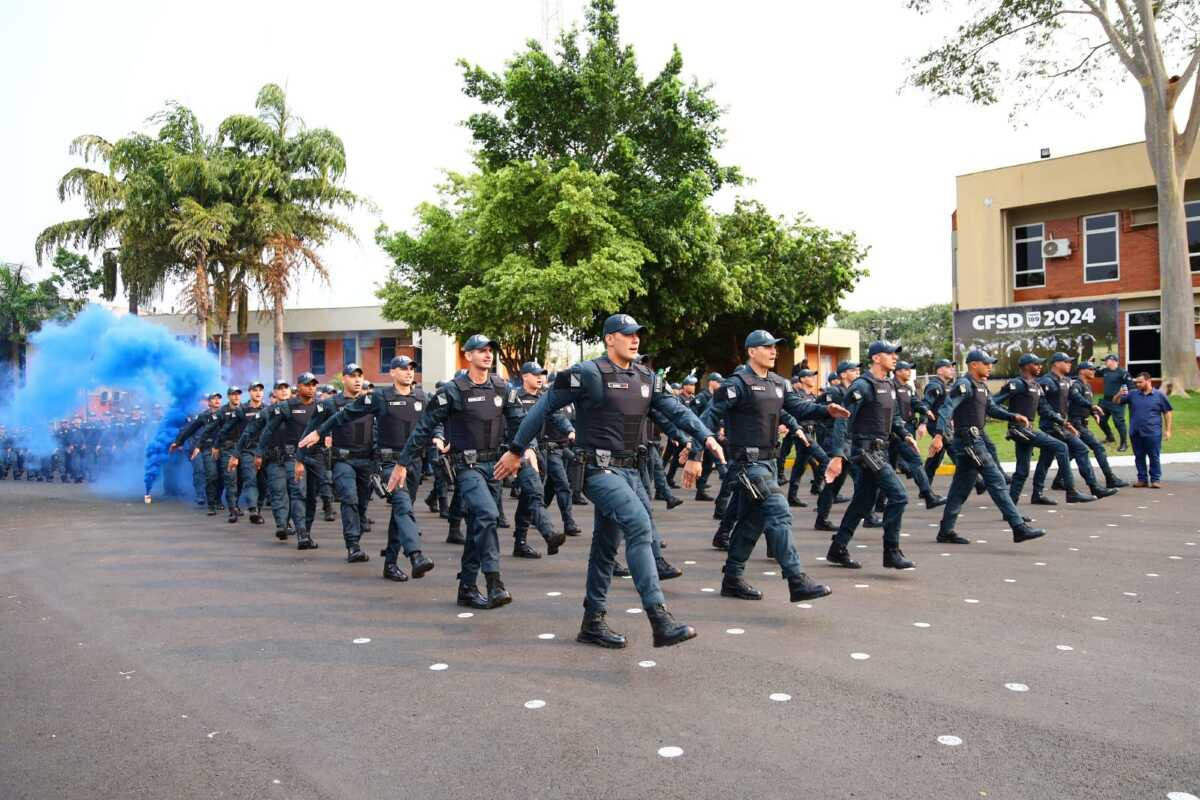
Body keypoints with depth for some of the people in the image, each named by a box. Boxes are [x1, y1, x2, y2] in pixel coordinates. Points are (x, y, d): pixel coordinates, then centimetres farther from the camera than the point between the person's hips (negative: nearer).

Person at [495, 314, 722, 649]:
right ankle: (660, 620, -24)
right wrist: (516, 450, -4)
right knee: (639, 526, -23)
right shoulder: (589, 373, -10)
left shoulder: (647, 379, 11)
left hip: (629, 471, 8)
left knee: (606, 546, 13)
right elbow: (544, 406, -6)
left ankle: (592, 623, 24)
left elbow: (677, 411, 11)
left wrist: (707, 437, -6)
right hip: (599, 470, -8)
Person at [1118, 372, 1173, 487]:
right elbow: (1117, 402, 9)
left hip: (1153, 433, -3)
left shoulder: (1159, 395, 1)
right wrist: (1119, 395, -14)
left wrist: (1168, 430, -1)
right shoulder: (1132, 395, 8)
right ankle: (1142, 479, 16)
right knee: (1139, 457, 8)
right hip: (1136, 433, 3)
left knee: (1154, 457, 1)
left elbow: (1167, 412, 4)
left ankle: (1155, 479, 9)